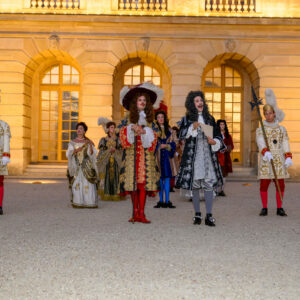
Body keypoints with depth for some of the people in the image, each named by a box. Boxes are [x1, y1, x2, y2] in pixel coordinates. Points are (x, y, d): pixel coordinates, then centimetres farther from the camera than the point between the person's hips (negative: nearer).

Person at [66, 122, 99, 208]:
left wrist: (91, 145, -19)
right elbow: (68, 154, 1)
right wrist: (75, 150, -16)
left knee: (88, 184, -8)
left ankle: (89, 202, -2)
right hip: (76, 166, 1)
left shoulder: (88, 142, 7)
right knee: (76, 184, -5)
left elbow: (92, 154, -4)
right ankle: (77, 203, 1)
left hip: (86, 165, -1)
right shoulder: (72, 142, 10)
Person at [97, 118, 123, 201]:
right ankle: (106, 195, 2)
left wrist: (115, 150, -14)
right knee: (106, 177, -4)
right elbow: (101, 151, 1)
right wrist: (109, 150, -13)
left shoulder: (117, 139, 8)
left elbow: (121, 151, 5)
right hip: (106, 161, -1)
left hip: (116, 161, 1)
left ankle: (116, 194, 1)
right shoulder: (103, 140, 6)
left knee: (115, 177, -4)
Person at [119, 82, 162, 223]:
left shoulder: (149, 119, 13)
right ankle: (135, 212, 5)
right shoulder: (128, 118, 9)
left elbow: (153, 137, 6)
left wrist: (144, 131, -12)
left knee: (144, 182, -6)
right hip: (132, 153, -1)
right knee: (133, 182, -3)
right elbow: (122, 134, 2)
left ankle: (141, 213, -3)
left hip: (146, 153, 1)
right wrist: (132, 128, -14)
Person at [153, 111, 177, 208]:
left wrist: (166, 146, -9)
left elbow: (173, 143, 8)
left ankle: (167, 201, 5)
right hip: (158, 156, -3)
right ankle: (160, 201, 4)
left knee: (167, 178, 1)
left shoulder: (168, 129, 13)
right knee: (159, 178, -2)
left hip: (167, 156, 3)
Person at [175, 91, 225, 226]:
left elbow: (218, 135, 13)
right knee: (194, 184, 2)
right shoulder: (187, 119, 7)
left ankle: (209, 215, -3)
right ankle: (197, 214, 12)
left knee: (209, 183, -6)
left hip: (208, 154, 1)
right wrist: (192, 127, -20)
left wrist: (214, 142, -7)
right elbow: (181, 134, -5)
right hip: (193, 155, -1)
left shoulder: (209, 118, 13)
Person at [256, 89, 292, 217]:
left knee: (280, 185, 2)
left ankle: (279, 208, 11)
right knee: (264, 185, -3)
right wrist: (265, 152, -30)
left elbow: (285, 143, 5)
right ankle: (264, 208, 7)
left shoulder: (282, 129, 12)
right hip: (265, 161, -2)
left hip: (279, 160, 2)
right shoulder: (260, 130, 6)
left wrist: (288, 157, -8)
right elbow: (260, 142, -11)